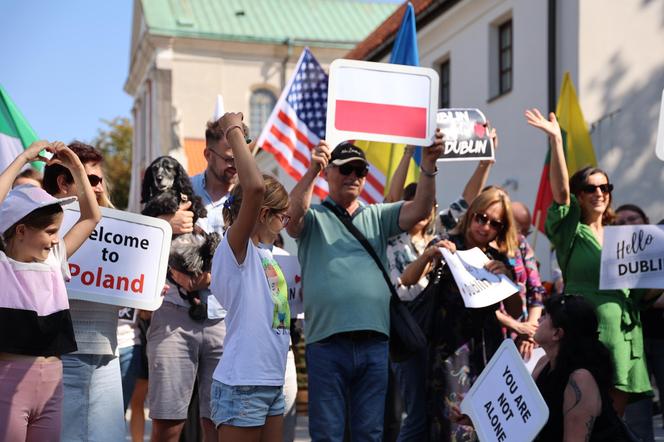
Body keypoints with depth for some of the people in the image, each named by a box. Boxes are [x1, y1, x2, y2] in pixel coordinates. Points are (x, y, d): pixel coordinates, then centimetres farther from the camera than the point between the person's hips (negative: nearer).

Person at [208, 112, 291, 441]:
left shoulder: (266, 254, 14)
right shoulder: (234, 249, -13)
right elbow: (254, 188, -27)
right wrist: (234, 133, -19)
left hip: (272, 384, 9)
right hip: (241, 385, -9)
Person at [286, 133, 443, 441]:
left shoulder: (377, 216, 16)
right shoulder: (313, 217, 7)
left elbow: (419, 210, 2)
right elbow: (292, 214, -15)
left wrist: (429, 165, -13)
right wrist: (311, 170, -28)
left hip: (374, 343, 3)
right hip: (326, 343, -3)